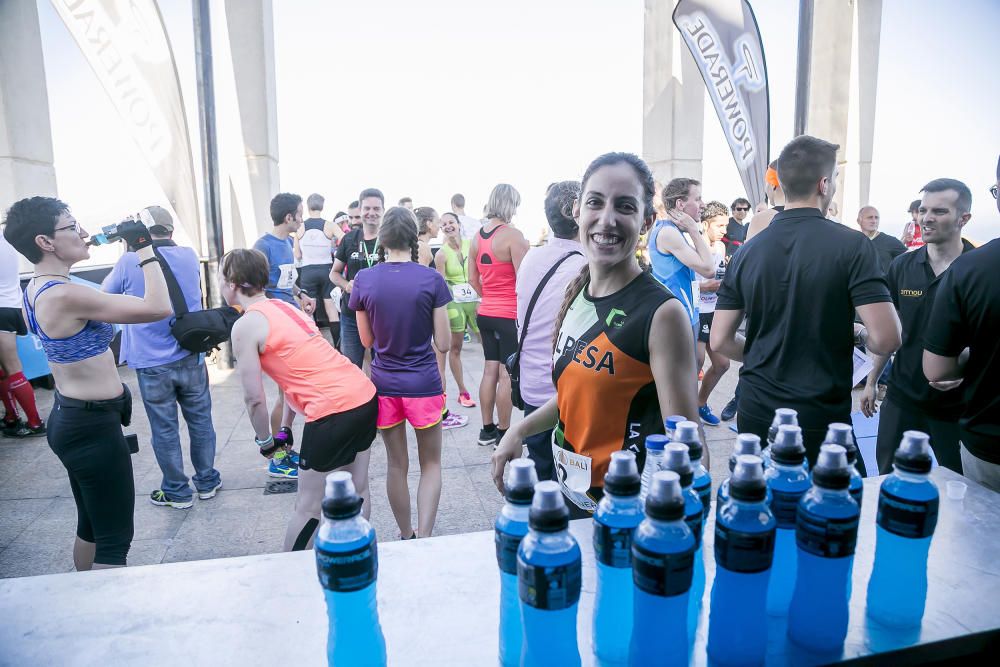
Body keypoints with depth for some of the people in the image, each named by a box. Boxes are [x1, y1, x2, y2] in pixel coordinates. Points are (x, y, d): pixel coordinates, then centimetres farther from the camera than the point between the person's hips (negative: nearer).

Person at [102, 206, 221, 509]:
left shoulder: (129, 261, -9)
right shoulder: (189, 256, 1)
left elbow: (104, 294, 9)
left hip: (151, 363, -2)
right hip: (190, 357, 3)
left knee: (165, 429, 8)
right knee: (200, 421, 14)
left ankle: (177, 492, 20)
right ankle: (207, 481, 25)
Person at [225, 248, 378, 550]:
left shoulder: (245, 325, -5)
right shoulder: (284, 305, 18)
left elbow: (254, 398, -7)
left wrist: (265, 441, 10)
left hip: (333, 410, -8)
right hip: (365, 394, 8)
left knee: (308, 507, 9)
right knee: (358, 490, 20)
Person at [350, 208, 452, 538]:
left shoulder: (364, 280, -5)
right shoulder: (431, 279, -11)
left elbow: (367, 340, 5)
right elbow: (443, 344, -8)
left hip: (384, 383, 3)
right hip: (424, 384, -2)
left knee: (397, 464, 18)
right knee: (430, 464, 15)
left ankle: (406, 536, 31)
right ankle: (424, 537, 6)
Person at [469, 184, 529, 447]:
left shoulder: (477, 237, 7)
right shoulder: (513, 235, -15)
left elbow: (473, 279, 13)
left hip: (486, 313, 7)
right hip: (510, 315, -7)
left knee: (490, 370, 13)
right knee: (507, 375, 1)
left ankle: (487, 430, 22)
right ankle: (503, 433, 10)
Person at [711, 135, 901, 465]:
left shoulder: (747, 251, 0)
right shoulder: (851, 245, -11)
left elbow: (720, 341, 1)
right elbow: (886, 339, -17)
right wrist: (860, 334, 5)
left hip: (755, 413, 4)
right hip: (821, 419, -4)